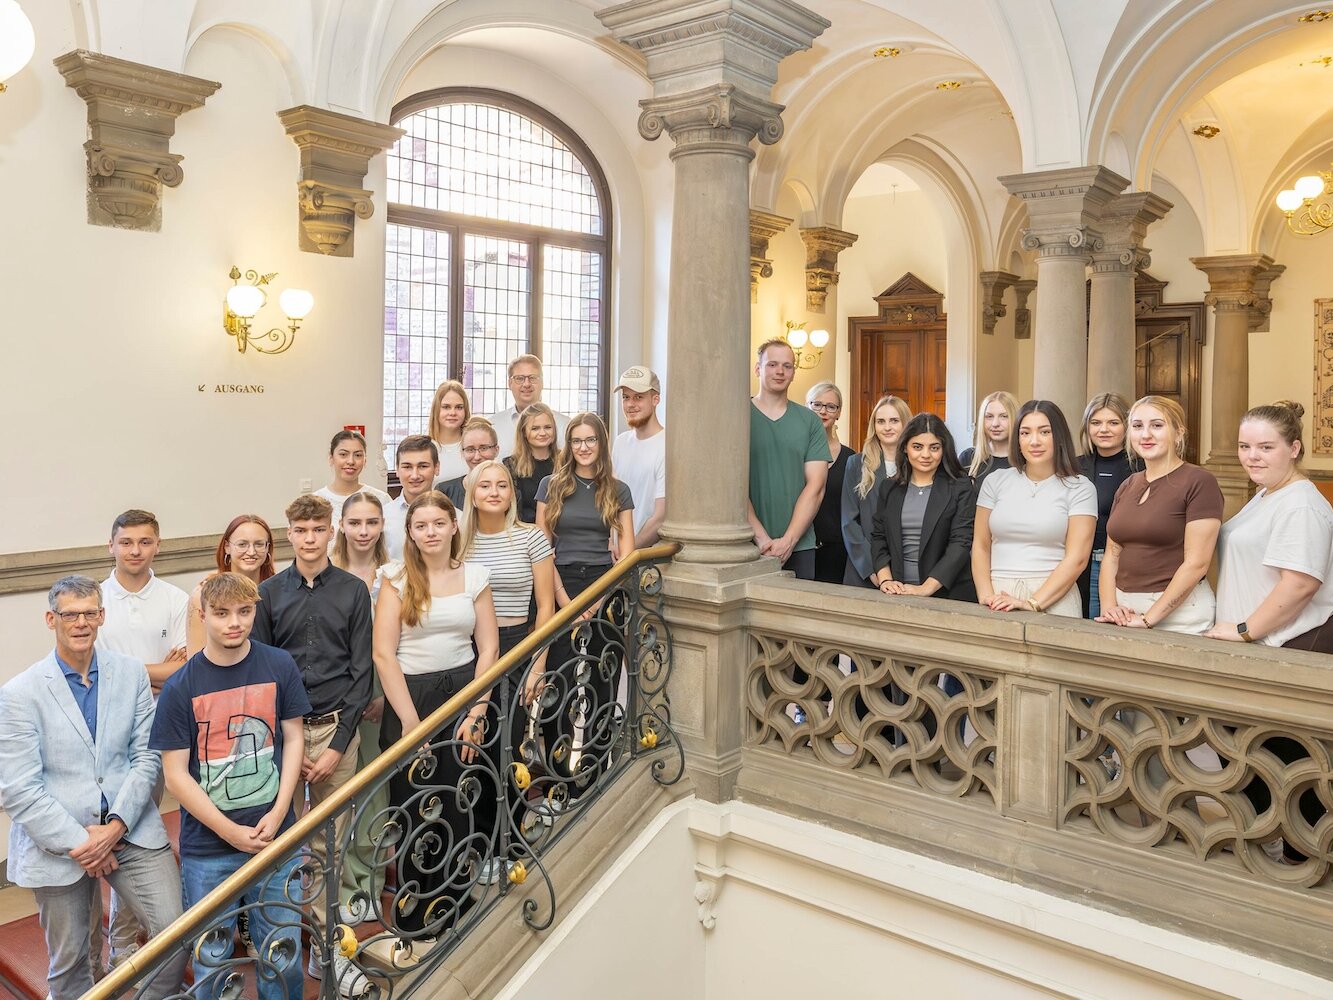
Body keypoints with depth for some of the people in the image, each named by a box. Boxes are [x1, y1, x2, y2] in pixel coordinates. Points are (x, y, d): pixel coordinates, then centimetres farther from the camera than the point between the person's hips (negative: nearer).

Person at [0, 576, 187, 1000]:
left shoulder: (132, 673, 2)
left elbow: (146, 757, 1)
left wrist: (116, 825, -11)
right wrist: (78, 841, -13)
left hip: (130, 829, 2)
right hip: (56, 841, -1)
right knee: (67, 962, 13)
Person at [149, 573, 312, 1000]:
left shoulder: (280, 667, -3)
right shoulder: (180, 687, -8)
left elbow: (293, 738, 3)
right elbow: (175, 774, -6)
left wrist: (278, 814, -7)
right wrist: (232, 832, -11)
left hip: (276, 837, 1)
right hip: (207, 850, -1)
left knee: (283, 957, 9)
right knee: (211, 963, 11)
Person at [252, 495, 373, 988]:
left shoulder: (353, 591, 2)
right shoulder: (268, 594, 3)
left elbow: (361, 671, 0)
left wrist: (338, 744, -6)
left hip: (335, 729, 0)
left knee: (328, 846, 5)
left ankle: (326, 947, 16)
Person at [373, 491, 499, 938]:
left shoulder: (474, 576, 5)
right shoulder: (397, 577, -2)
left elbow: (489, 648, 4)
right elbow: (383, 652, -6)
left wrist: (476, 712, -4)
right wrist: (410, 720, -10)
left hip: (463, 690, 2)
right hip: (408, 696, -2)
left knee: (456, 809, 6)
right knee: (413, 811, 4)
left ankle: (454, 912, 22)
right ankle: (413, 920, 21)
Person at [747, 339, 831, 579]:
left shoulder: (810, 422, 7)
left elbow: (815, 486, 0)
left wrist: (788, 540, -10)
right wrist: (761, 538, -14)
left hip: (798, 548, 2)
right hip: (747, 547, -2)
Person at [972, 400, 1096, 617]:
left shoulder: (1079, 488, 1)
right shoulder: (995, 481, 8)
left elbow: (1077, 558, -6)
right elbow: (980, 546, 9)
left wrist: (1033, 603, -15)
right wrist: (986, 595, -6)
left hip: (1053, 599, -2)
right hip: (999, 594, 2)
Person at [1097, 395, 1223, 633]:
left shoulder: (1199, 482, -8)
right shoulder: (1127, 487, 11)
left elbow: (1197, 563, -14)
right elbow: (1112, 555, 10)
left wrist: (1148, 618, -16)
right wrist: (1108, 605, -6)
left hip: (1177, 612, -5)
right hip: (1125, 611, 6)